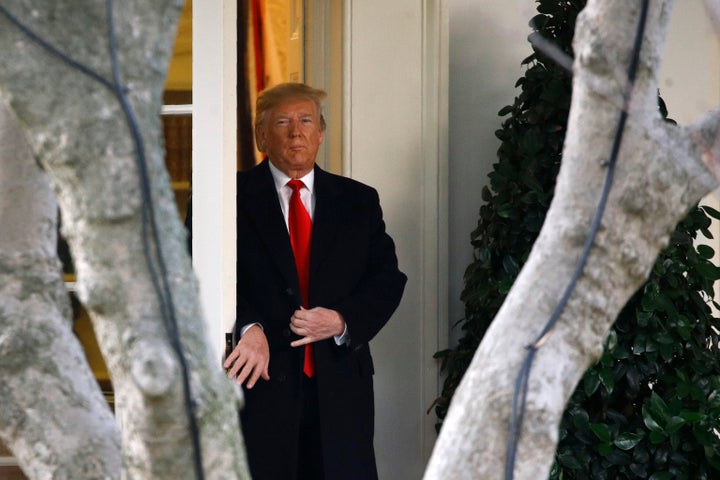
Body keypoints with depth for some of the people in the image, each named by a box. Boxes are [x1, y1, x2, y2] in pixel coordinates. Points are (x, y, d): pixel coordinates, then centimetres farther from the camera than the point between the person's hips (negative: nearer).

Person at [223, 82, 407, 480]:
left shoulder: (358, 201, 14)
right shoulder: (235, 197, 4)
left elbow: (387, 278, 8)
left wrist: (342, 321, -10)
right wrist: (248, 328, -23)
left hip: (340, 384, 3)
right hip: (259, 378, -3)